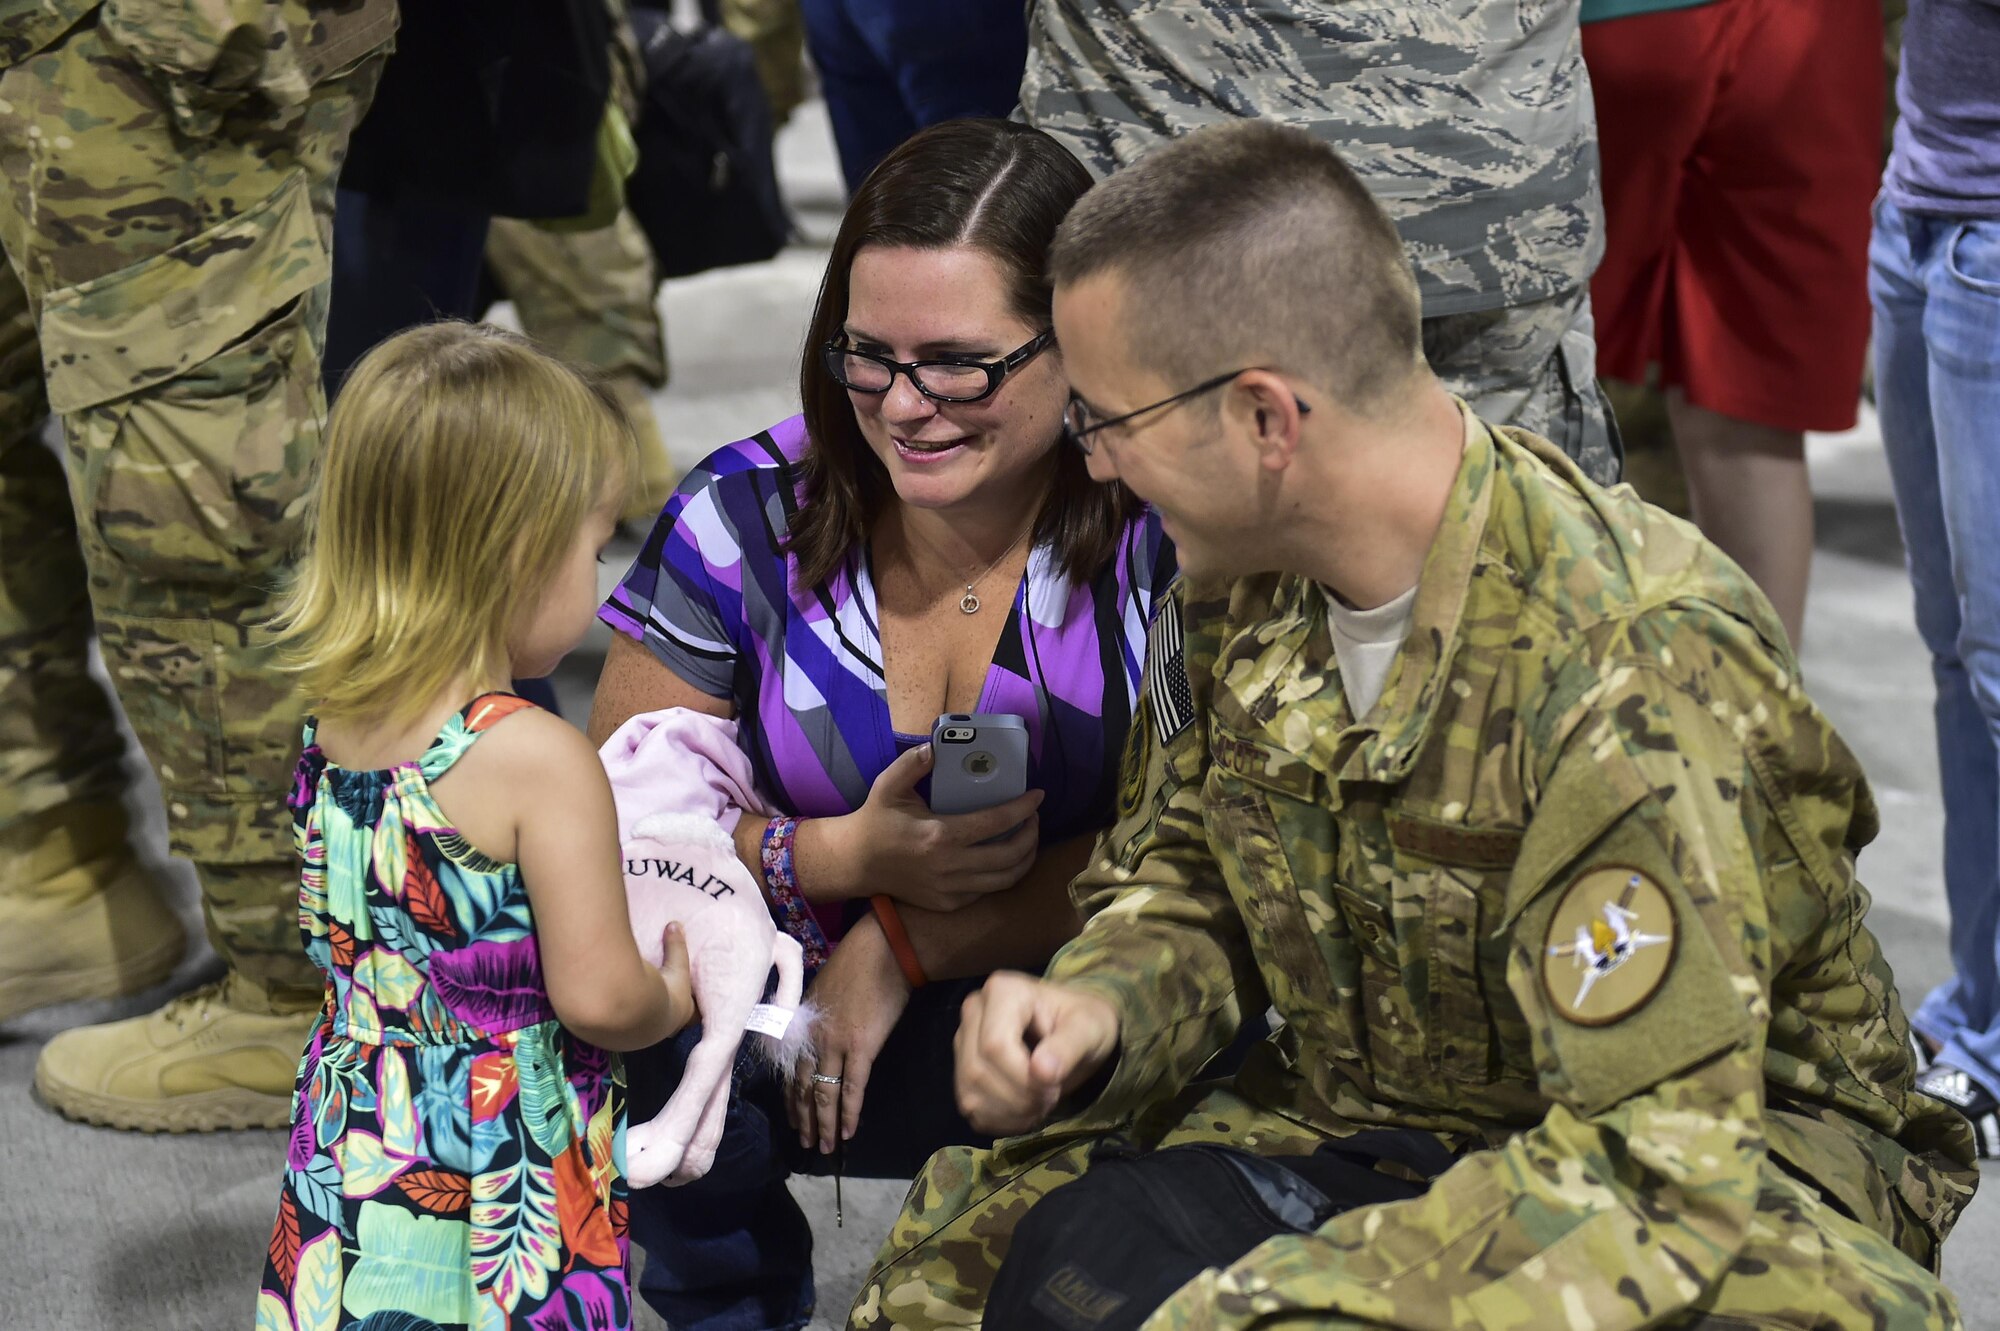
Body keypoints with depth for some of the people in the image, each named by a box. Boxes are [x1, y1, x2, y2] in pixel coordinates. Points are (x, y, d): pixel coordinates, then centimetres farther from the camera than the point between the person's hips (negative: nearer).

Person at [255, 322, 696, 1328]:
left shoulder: (331, 727, 0)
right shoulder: (542, 762, -22)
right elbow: (597, 997, -22)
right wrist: (672, 996, 1)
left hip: (350, 1169, 7)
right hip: (504, 1194, -7)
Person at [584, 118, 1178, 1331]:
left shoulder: (1171, 528, -10)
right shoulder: (748, 515, -3)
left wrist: (903, 939, -18)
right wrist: (845, 858, -20)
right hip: (804, 997, 2)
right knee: (646, 1057, -29)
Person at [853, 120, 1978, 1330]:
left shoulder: (1634, 678, -28)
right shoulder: (1240, 576, -5)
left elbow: (1664, 1156, -28)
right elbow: (1182, 887, 10)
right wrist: (1095, 1015, -14)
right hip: (1356, 1108, 7)